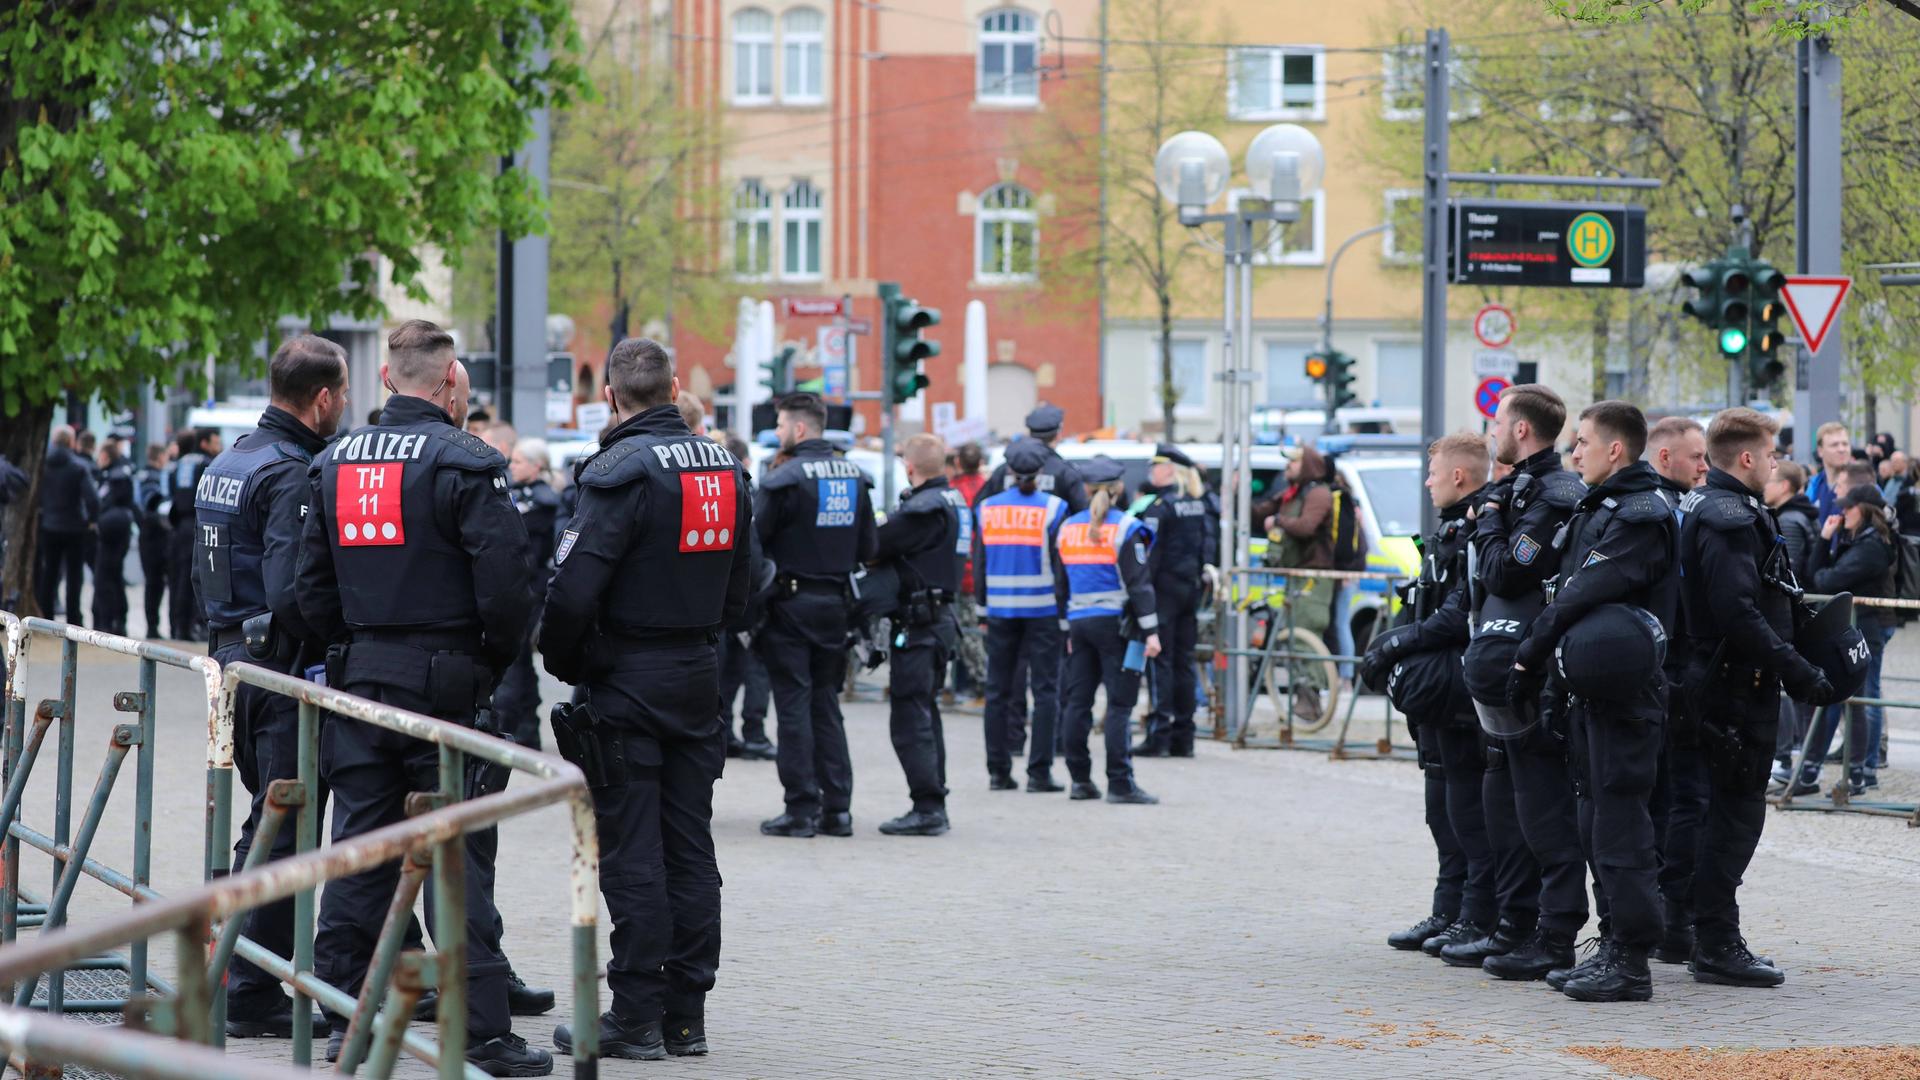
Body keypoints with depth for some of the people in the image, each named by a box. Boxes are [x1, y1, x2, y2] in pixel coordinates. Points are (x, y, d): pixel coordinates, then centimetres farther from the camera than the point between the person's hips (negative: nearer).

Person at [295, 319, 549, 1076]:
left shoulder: (335, 463, 9)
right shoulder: (462, 463, -11)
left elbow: (311, 585, 11)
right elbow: (505, 580, -16)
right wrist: (499, 659, -1)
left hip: (358, 675, 6)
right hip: (445, 684, -5)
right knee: (458, 856, -3)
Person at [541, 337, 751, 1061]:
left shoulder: (622, 471, -16)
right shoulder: (725, 466, 8)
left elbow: (573, 589, -20)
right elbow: (738, 587, 14)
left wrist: (565, 665, -5)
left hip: (628, 677, -7)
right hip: (699, 675, 7)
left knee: (632, 854, -3)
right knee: (690, 849, 10)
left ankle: (637, 1019, -1)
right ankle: (687, 1015, 13)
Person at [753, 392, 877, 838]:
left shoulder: (785, 479, -14)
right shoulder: (854, 476, 6)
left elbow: (751, 540, -14)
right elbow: (868, 547, 10)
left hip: (791, 604, -6)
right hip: (835, 602, 6)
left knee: (793, 705, -1)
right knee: (826, 705, 13)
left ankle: (801, 809, -2)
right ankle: (837, 807, 10)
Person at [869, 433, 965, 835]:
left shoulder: (924, 508, -17)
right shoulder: (954, 501, 13)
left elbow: (875, 548, -16)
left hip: (917, 619, -10)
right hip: (941, 616, 10)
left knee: (910, 717, -8)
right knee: (925, 714, 17)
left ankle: (927, 808, -10)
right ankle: (934, 803, 20)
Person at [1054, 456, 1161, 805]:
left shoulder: (1068, 528, 10)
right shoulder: (1125, 528, -8)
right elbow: (1139, 583, -12)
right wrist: (1151, 630, -11)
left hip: (1080, 622, 6)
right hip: (1115, 623, -6)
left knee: (1077, 702, 9)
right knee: (1119, 704, -5)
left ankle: (1080, 779, 12)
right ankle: (1119, 783, -8)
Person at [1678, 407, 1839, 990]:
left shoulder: (1701, 509, 16)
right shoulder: (1731, 519, -17)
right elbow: (1738, 612, -26)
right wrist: (1798, 672, -23)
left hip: (1715, 675, 10)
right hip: (1742, 680, -10)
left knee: (1733, 808, 15)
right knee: (1738, 810, -6)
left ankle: (1711, 938, 20)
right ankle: (1717, 945, -4)